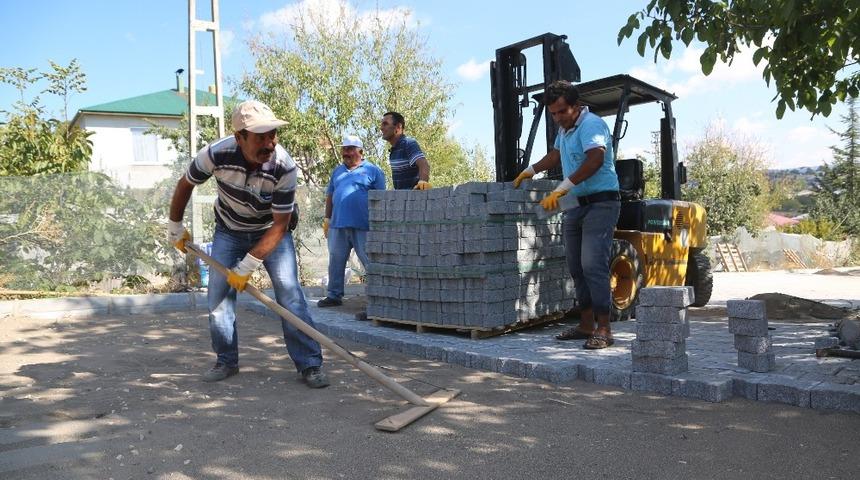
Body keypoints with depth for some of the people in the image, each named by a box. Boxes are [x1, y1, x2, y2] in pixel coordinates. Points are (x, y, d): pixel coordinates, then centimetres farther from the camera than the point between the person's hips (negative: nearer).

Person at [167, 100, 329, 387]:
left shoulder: (284, 167, -32)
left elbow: (280, 225, -25)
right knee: (218, 294, -2)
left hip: (271, 230, -2)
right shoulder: (217, 153, -28)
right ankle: (226, 361, 16)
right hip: (229, 230, 2)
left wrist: (247, 266, -27)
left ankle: (310, 364, -8)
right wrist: (175, 227, 4)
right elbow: (185, 185, -6)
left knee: (289, 291, -14)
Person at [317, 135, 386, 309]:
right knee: (336, 262, 10)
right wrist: (327, 220, 13)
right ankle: (334, 295, 21)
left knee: (371, 263, -2)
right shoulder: (337, 171, 18)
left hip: (363, 227, -5)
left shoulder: (373, 170, 3)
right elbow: (330, 196, 20)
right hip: (338, 225, 5)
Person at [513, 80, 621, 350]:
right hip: (575, 205, 9)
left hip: (600, 203, -9)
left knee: (593, 265, -17)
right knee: (576, 267, 9)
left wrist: (562, 188, -34)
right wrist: (531, 171, 32)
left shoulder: (591, 125, -14)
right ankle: (586, 325, 16)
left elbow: (595, 160, -31)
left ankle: (603, 330, -13)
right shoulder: (565, 128, 16)